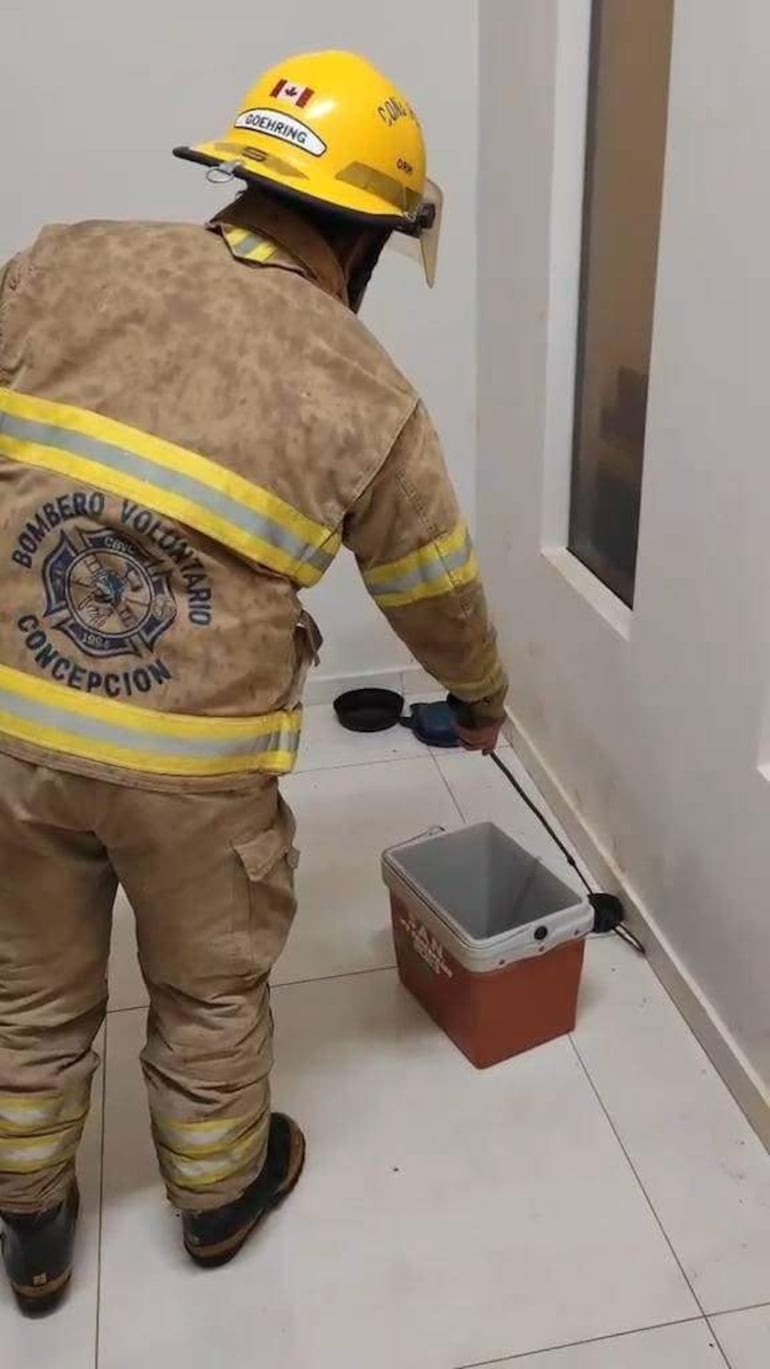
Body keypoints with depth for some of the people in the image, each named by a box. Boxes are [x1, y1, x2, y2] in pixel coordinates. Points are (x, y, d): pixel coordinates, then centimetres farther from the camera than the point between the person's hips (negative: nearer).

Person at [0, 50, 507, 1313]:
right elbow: (436, 594, 9)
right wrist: (482, 697, 28)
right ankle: (219, 1196, 49)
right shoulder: (369, 397, -3)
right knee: (211, 993, 24)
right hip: (194, 759, -2)